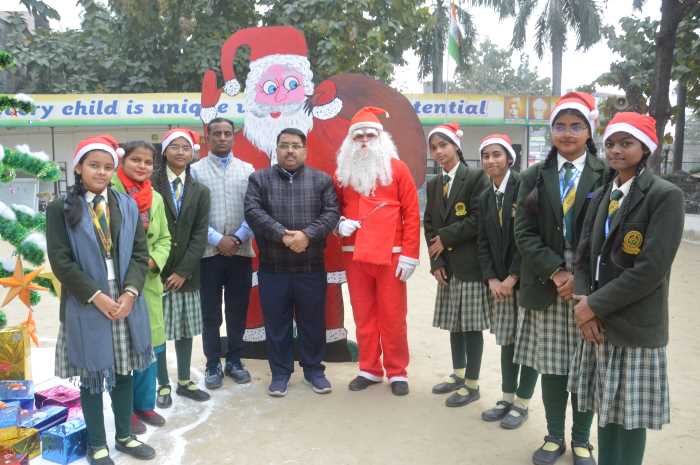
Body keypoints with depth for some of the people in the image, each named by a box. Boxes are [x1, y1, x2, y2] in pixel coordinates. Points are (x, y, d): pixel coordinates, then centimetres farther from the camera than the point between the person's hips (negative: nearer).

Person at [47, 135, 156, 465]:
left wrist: (130, 292, -10)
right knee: (92, 376, 8)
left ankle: (124, 436, 30)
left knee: (124, 371, 13)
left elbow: (140, 253, 4)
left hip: (127, 304, 3)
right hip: (87, 307, -3)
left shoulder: (128, 206, 7)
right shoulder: (61, 208, -3)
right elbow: (60, 261, -8)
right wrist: (95, 296, -14)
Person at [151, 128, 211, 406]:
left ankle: (184, 381, 26)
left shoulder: (200, 191, 9)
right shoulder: (150, 184, -2)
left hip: (186, 273, 3)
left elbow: (200, 234, 1)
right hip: (155, 270, -3)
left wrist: (183, 271, -7)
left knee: (185, 329, 11)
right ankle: (163, 385, 18)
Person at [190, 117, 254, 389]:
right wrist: (218, 239, -13)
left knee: (237, 310, 9)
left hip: (241, 252, 2)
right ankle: (213, 365, 18)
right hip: (208, 252, -1)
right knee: (210, 313, 6)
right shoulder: (195, 170, 2)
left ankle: (234, 361, 23)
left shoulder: (247, 170, 7)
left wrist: (238, 238, -11)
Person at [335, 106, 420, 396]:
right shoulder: (342, 171, 9)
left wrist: (410, 254, -10)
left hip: (390, 254, -3)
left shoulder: (397, 168, 0)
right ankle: (369, 369, 22)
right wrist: (339, 224, -6)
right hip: (354, 254, 3)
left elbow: (412, 214, -4)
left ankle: (397, 372, 17)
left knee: (393, 317, 4)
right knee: (363, 315, 10)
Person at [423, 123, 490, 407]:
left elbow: (479, 220, -15)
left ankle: (472, 385, 12)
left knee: (471, 324, 0)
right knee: (454, 323, 14)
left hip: (470, 264, -6)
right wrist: (436, 262, 0)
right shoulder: (433, 185, 13)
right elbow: (429, 225, 11)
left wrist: (446, 238, -10)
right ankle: (458, 375, 29)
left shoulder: (476, 177, -6)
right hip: (447, 265, 6)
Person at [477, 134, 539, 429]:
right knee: (507, 340, 12)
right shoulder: (485, 198, 10)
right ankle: (507, 398, 24)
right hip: (499, 282, 6)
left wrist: (513, 277, -15)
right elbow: (483, 242, 10)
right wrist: (491, 279, -2)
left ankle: (522, 403, 16)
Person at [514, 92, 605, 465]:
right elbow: (524, 233, 0)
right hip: (546, 288, 2)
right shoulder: (533, 177, 7)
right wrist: (556, 272, -11)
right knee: (551, 366, 10)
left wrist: (581, 277, -13)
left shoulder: (606, 176, 0)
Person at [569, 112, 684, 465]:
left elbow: (651, 269, -19)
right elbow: (584, 255, 9)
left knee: (630, 417, 4)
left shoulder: (665, 195, -10)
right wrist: (583, 302, -7)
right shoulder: (601, 195, 11)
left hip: (635, 328, -6)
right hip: (598, 324, 6)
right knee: (606, 410, 15)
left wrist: (594, 305, -15)